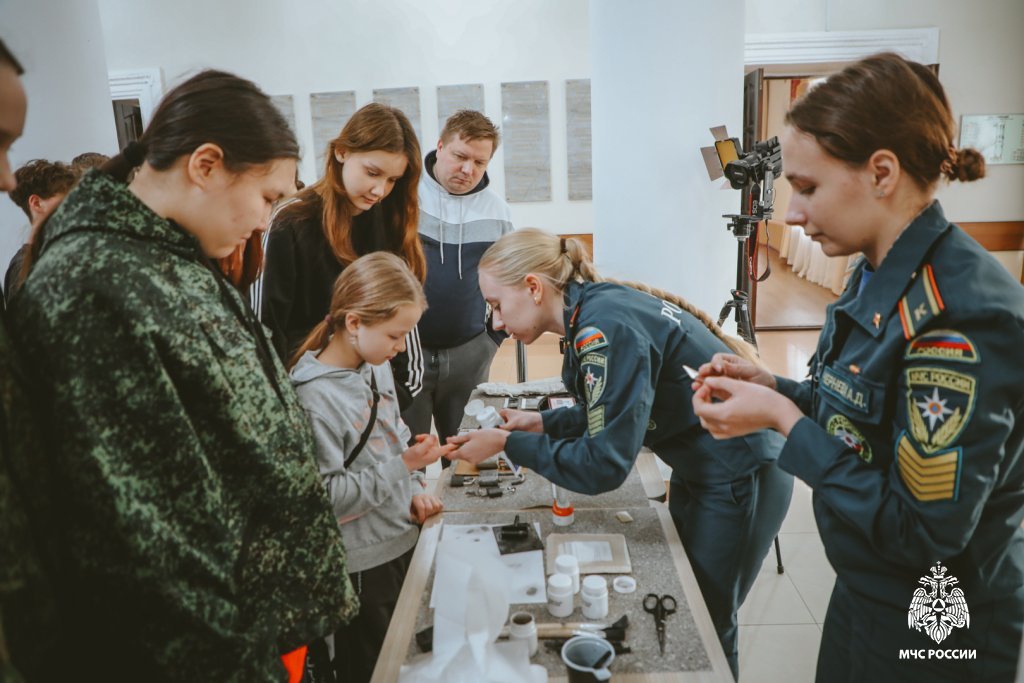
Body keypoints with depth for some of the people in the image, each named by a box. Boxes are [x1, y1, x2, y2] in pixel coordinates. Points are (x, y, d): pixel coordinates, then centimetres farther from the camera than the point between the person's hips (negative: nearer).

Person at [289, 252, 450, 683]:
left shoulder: (377, 366, 1)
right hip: (363, 566, -7)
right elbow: (327, 497, -24)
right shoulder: (316, 396, -24)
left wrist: (414, 489, 2)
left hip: (403, 542, 7)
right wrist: (404, 466, -25)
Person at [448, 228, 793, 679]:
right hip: (701, 469, 9)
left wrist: (509, 444, -20)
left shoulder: (606, 327, -28)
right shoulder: (597, 308, -1)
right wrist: (543, 422, 1)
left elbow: (605, 464, -28)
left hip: (740, 478, -9)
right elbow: (615, 411, 11)